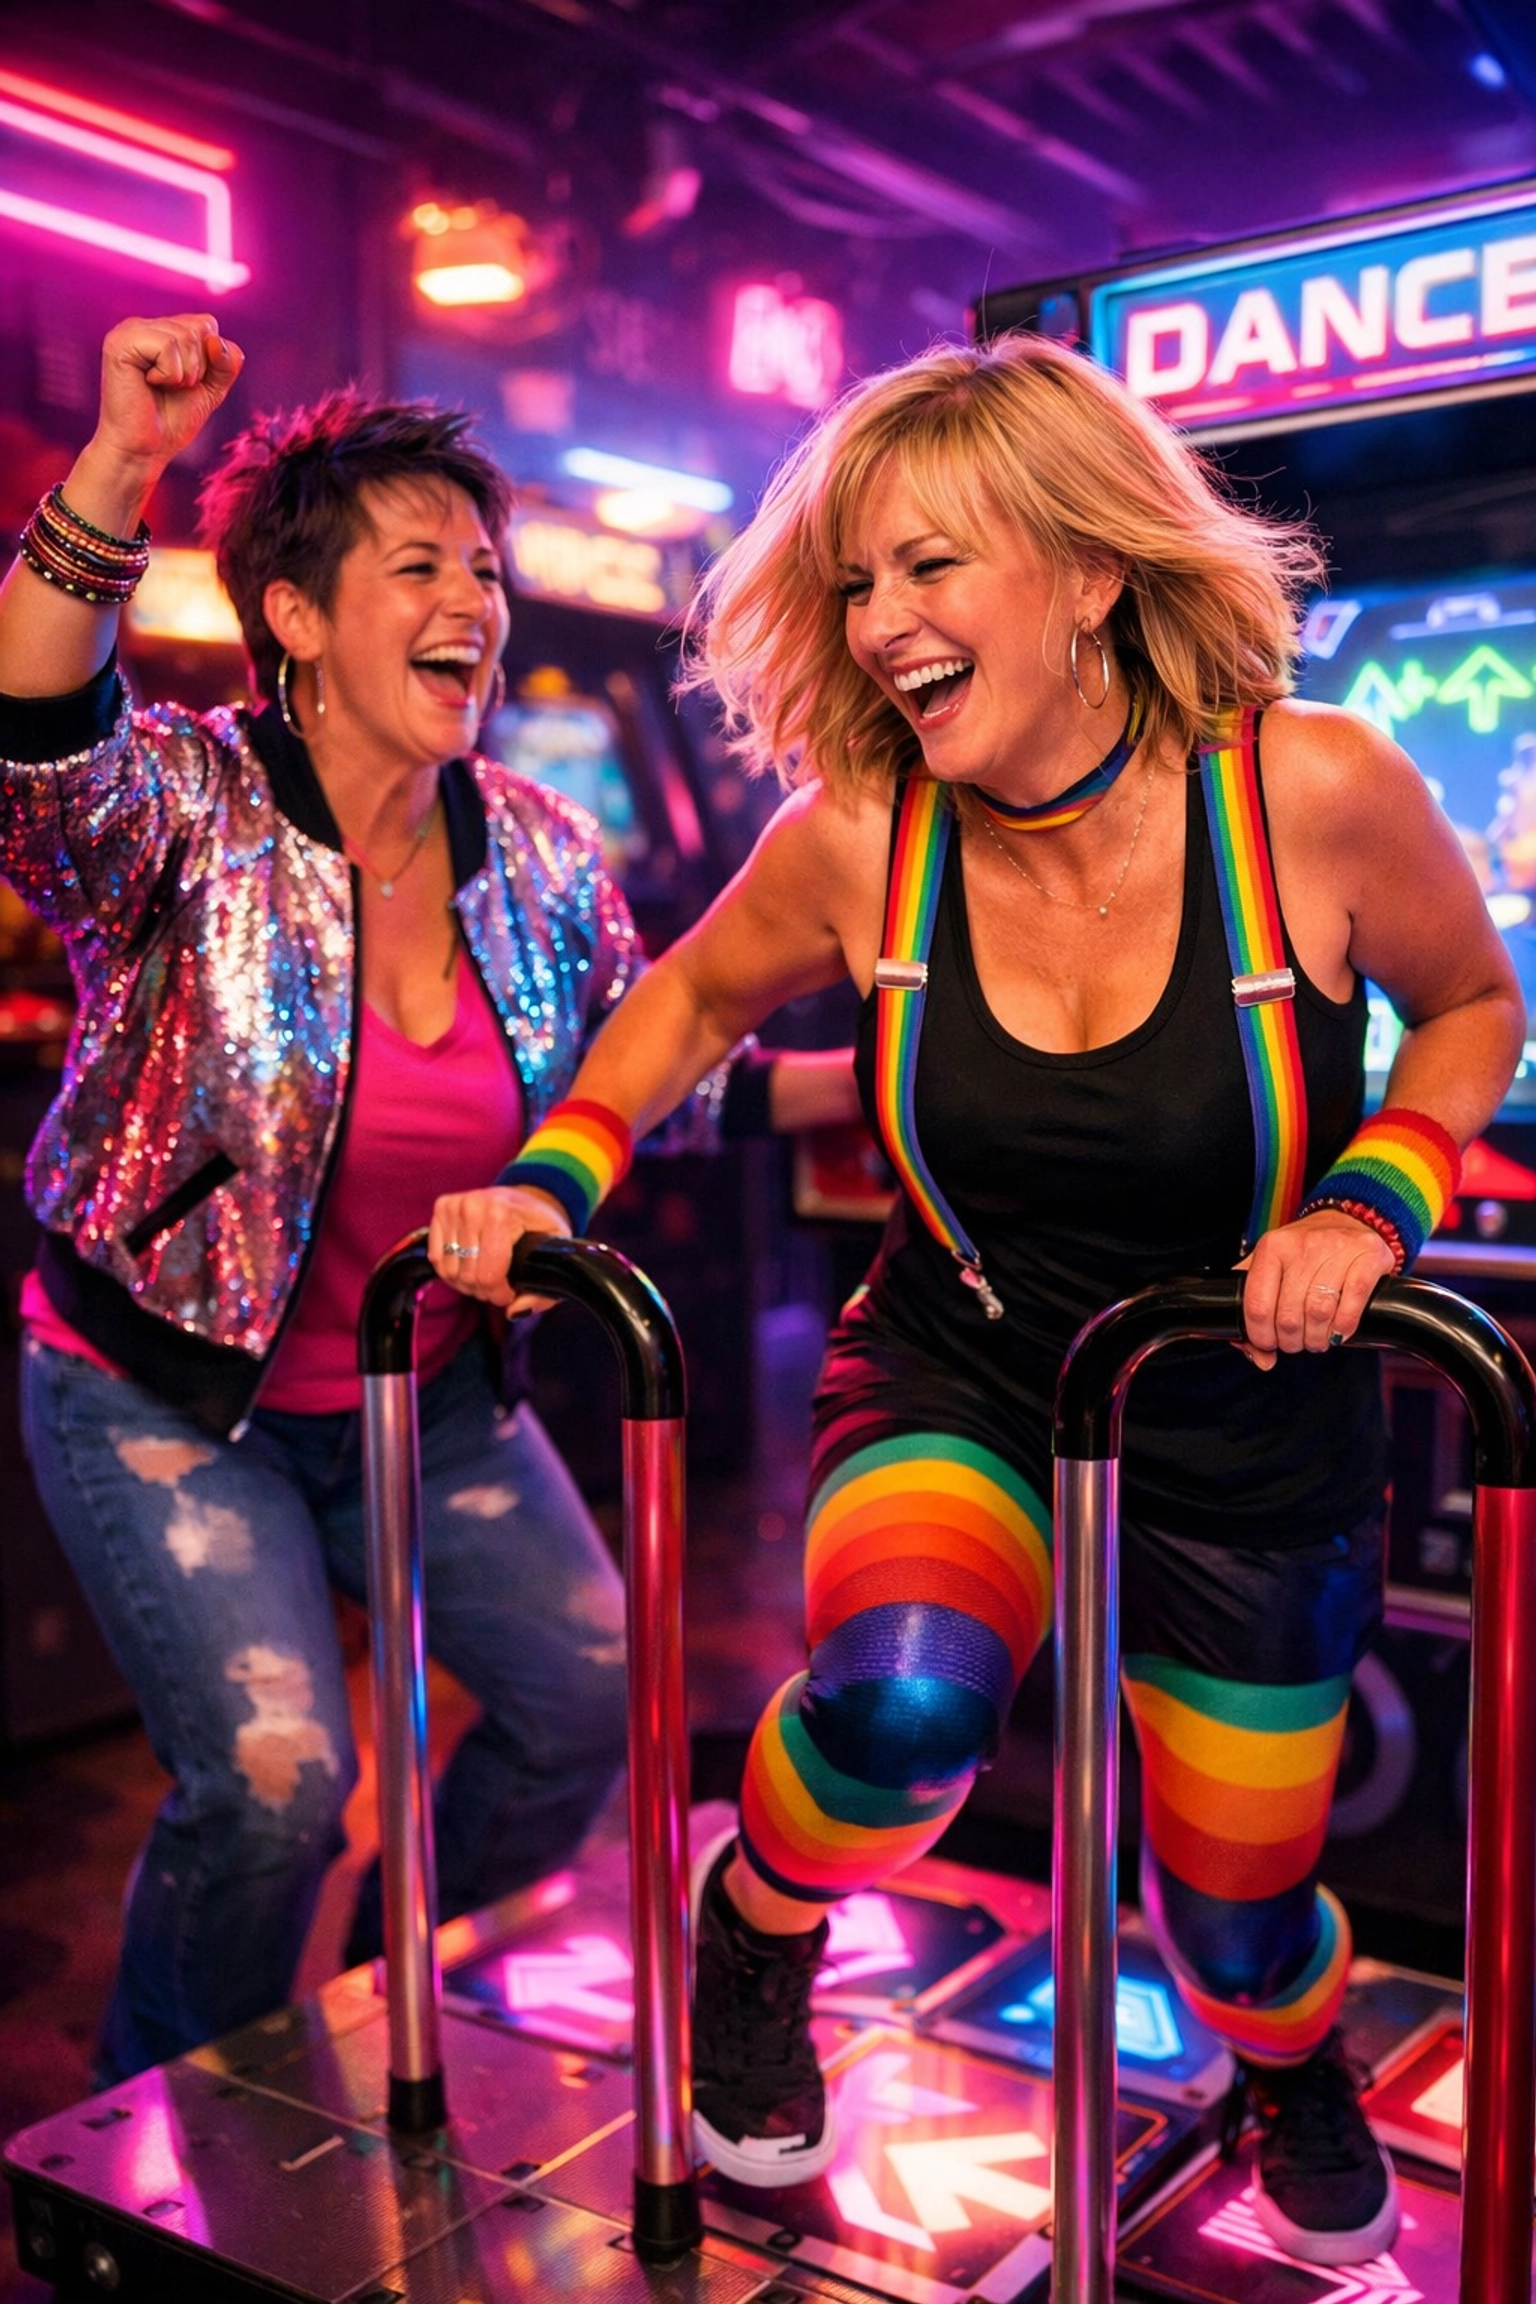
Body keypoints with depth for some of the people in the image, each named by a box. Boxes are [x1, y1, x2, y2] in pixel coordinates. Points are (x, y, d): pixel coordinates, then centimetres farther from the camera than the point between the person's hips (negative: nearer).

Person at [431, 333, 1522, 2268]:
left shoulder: (1308, 793, -19)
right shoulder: (857, 838, -15)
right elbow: (697, 996, 6)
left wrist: (1368, 1201, -17)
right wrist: (548, 1181, -7)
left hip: (1247, 1439, 0)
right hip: (953, 1386, 0)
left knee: (1232, 1918, 13)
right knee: (902, 1694, -33)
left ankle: (1297, 2065, 54)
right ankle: (758, 1928, 5)